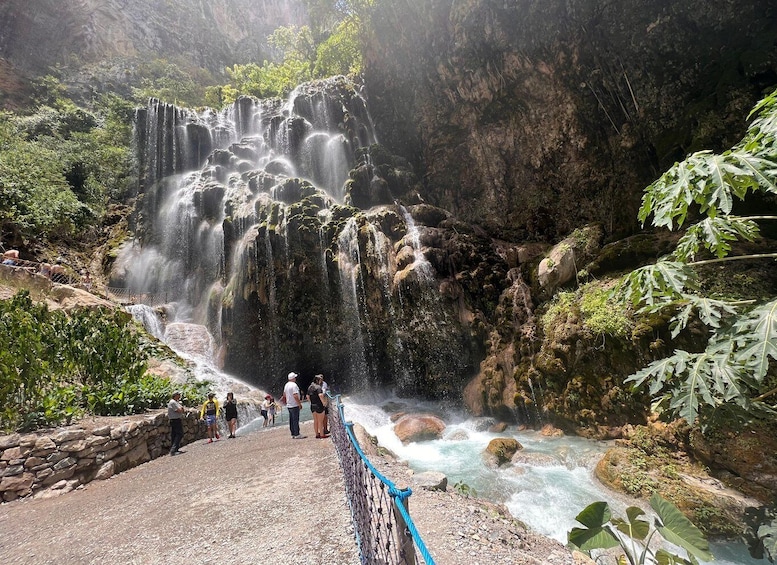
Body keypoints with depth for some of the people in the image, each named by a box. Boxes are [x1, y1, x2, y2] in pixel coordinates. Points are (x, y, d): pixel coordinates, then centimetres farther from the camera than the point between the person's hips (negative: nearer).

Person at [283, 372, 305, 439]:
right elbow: (295, 396, -24)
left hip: (289, 405, 9)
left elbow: (284, 394, 21)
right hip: (294, 405, -9)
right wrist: (299, 404, -17)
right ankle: (297, 434, -2)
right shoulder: (294, 385, -18)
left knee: (291, 420, 12)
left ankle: (293, 434, 19)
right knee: (296, 420, -5)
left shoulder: (286, 385, 11)